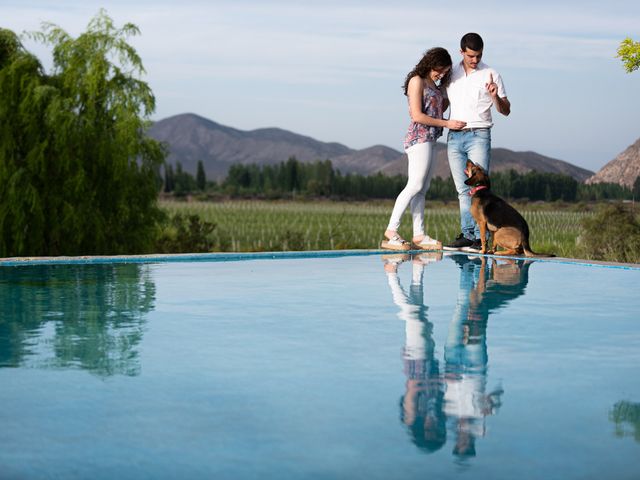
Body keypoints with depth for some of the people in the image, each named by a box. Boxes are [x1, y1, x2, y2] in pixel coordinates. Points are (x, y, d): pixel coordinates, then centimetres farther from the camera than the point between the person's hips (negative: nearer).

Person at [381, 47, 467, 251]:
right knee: (415, 185, -16)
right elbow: (417, 116, -14)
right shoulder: (417, 81, -8)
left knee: (422, 188, 5)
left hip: (429, 140, 9)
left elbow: (439, 110, 29)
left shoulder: (432, 83, 19)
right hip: (419, 138, -9)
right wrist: (447, 124, -10)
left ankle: (419, 235, 4)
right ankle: (391, 232, -18)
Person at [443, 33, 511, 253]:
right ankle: (466, 235, 6)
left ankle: (480, 238, -13)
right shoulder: (451, 74, 12)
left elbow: (505, 111, 1)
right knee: (463, 190, 5)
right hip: (454, 137, 4)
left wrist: (495, 96, -18)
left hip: (478, 136, -4)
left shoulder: (490, 75, 1)